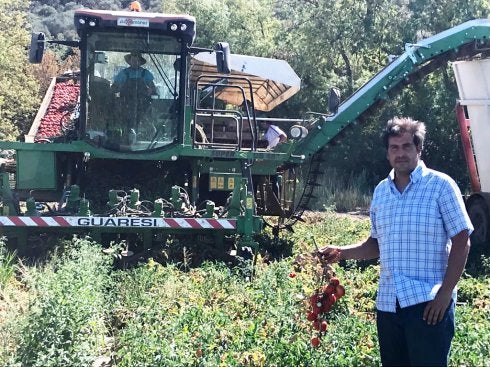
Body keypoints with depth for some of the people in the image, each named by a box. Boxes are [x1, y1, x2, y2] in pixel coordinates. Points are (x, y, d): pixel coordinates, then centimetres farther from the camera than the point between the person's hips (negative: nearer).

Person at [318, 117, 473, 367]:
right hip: (387, 303, 6)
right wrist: (340, 252, 4)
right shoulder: (381, 191, 11)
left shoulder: (441, 185, -5)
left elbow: (461, 242, -7)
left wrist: (445, 293, -13)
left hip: (428, 302, -5)